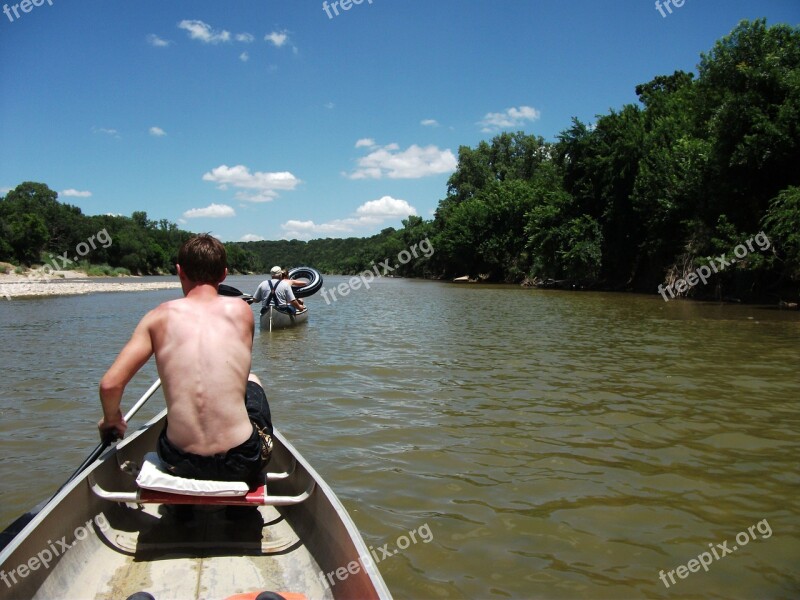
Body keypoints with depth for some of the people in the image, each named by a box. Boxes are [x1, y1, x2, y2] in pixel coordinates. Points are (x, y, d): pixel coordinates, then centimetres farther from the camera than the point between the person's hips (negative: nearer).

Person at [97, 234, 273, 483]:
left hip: (179, 463, 2)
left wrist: (111, 420, 17)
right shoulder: (241, 310, -1)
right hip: (243, 463, -1)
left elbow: (110, 384, -5)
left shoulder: (159, 317, -2)